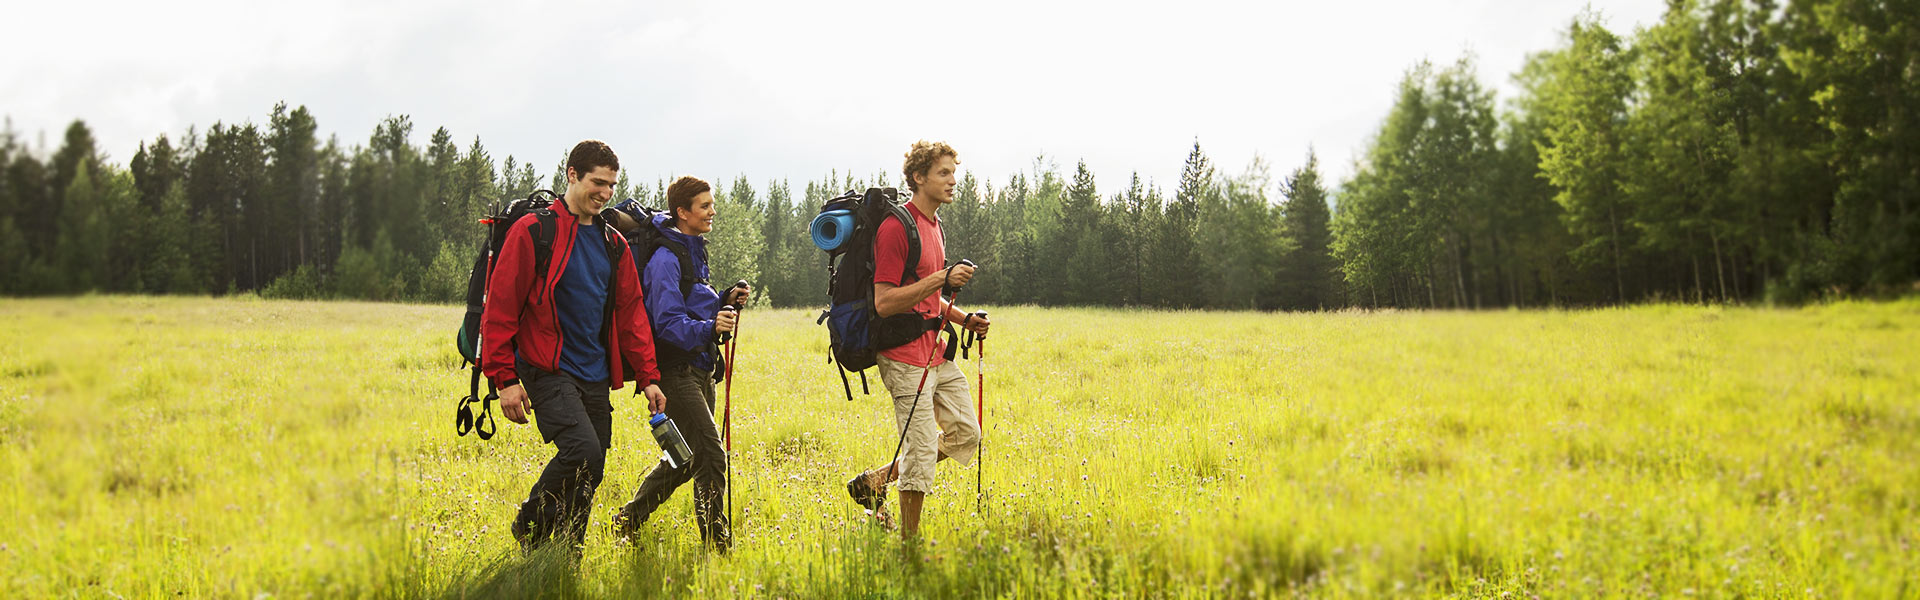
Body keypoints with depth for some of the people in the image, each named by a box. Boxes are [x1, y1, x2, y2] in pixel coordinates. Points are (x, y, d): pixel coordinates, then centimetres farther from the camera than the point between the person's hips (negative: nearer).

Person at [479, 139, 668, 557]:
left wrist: (647, 377, 10)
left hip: (596, 376, 6)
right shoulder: (533, 231, -4)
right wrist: (505, 378, -11)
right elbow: (500, 308, -6)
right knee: (583, 450, -23)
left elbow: (630, 314, 18)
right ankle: (530, 529, 2)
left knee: (588, 475, 5)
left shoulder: (614, 244, 15)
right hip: (548, 370, -6)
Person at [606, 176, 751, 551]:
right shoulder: (665, 257, -15)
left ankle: (628, 521, 27)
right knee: (711, 455, -11)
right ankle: (716, 541, -2)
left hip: (698, 369, 10)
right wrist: (709, 328, -37)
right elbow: (668, 323, -21)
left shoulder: (692, 249, 15)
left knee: (687, 459, 14)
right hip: (675, 370, -10)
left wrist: (724, 301, 5)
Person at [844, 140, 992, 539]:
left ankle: (876, 481, 20)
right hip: (905, 356, -9)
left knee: (965, 434, 12)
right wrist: (941, 278, -23)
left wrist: (963, 319, 10)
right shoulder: (896, 228, -14)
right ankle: (909, 543, 10)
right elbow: (884, 304, -20)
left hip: (935, 352, 9)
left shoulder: (934, 227, 16)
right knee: (922, 450, -5)